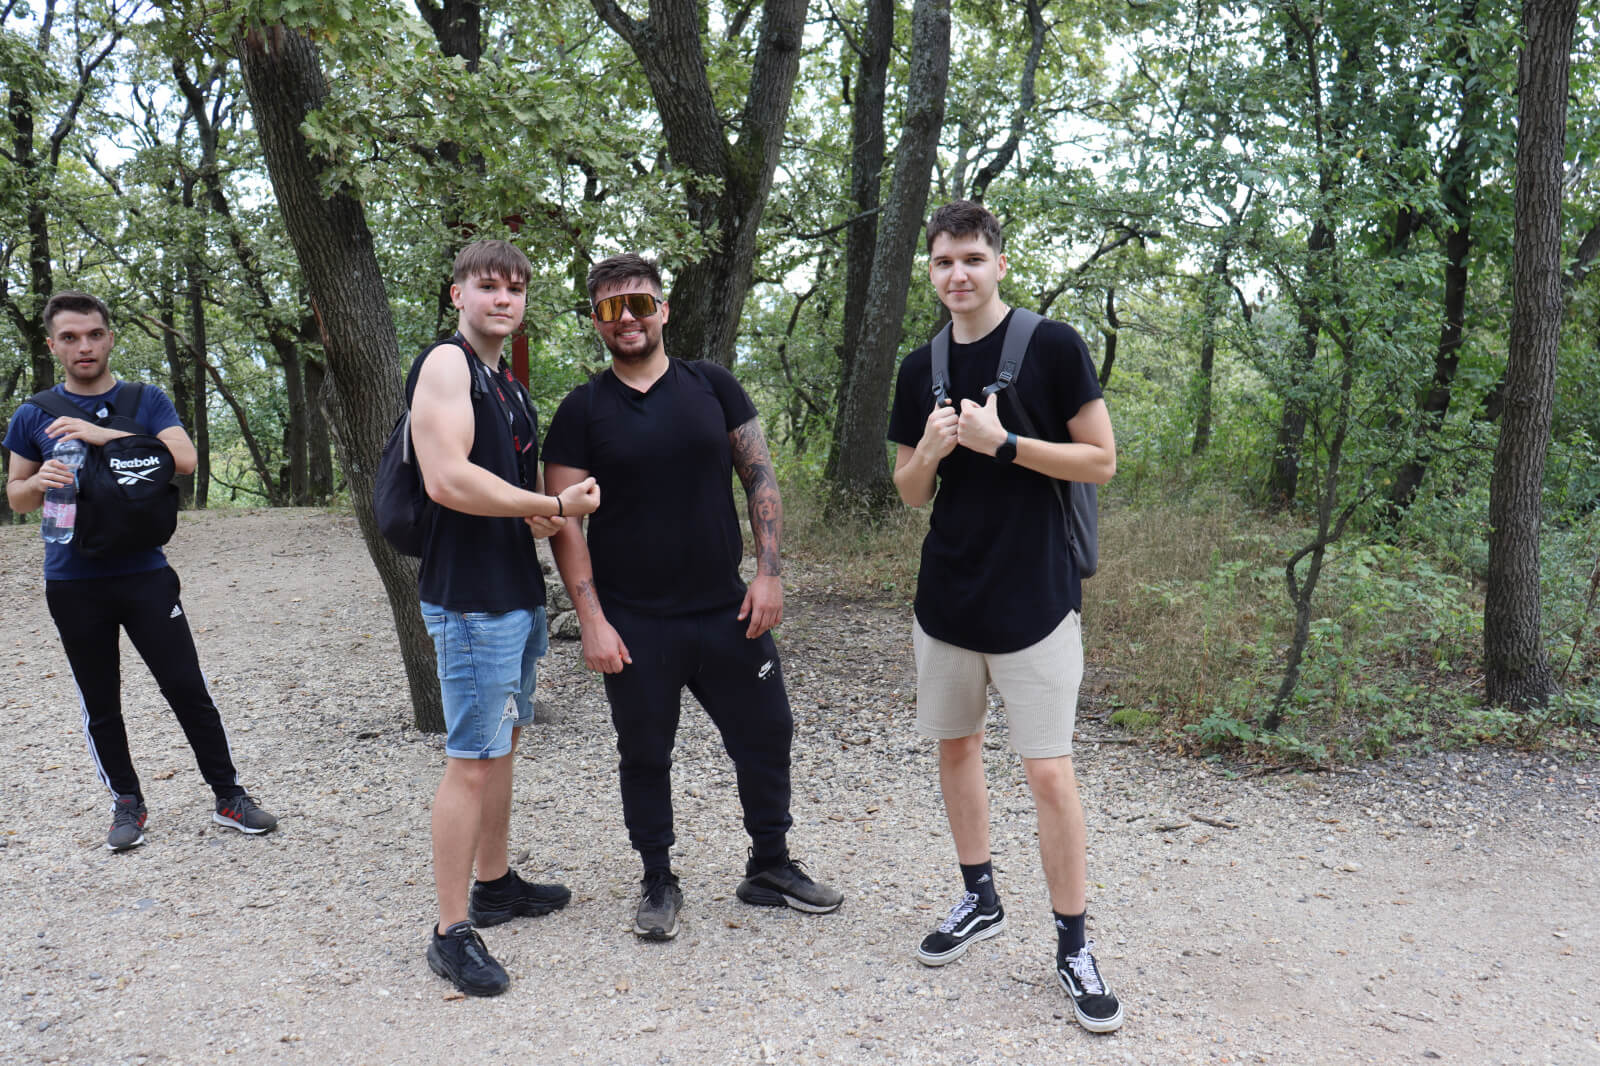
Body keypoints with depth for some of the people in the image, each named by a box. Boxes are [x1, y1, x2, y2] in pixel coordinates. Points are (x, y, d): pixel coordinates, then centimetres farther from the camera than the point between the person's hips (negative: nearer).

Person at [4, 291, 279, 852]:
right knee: (99, 705, 10)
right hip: (72, 583, 2)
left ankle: (229, 796, 8)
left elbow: (184, 458, -14)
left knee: (187, 688, -2)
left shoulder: (146, 401, 2)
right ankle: (127, 803, 25)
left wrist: (102, 434, -20)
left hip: (143, 573, -2)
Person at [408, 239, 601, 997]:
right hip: (471, 599, -10)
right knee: (472, 759, -5)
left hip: (519, 593, 10)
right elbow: (449, 479, -25)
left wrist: (539, 517, 2)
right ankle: (452, 932, 4)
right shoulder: (445, 364, -12)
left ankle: (494, 884, 32)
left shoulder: (508, 385, 18)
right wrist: (552, 505, -15)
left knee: (503, 744, 18)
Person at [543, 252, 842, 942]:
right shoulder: (582, 411, -1)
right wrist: (592, 619, -11)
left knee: (766, 736, 10)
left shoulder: (712, 386, 4)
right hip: (635, 624, -2)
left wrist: (769, 572, -4)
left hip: (726, 609, 2)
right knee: (645, 756, 10)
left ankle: (770, 868, 30)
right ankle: (658, 883, 30)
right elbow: (565, 521, -4)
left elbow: (760, 478, 5)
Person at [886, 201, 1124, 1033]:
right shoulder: (921, 368, 7)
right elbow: (911, 493, 11)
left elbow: (1102, 461, -8)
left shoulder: (1052, 346, -7)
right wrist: (929, 451, -11)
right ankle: (980, 900, 34)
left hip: (1033, 598, -5)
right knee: (955, 746, 15)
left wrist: (1002, 442, -19)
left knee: (1049, 771, -3)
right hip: (946, 597, 5)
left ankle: (1073, 946, 14)